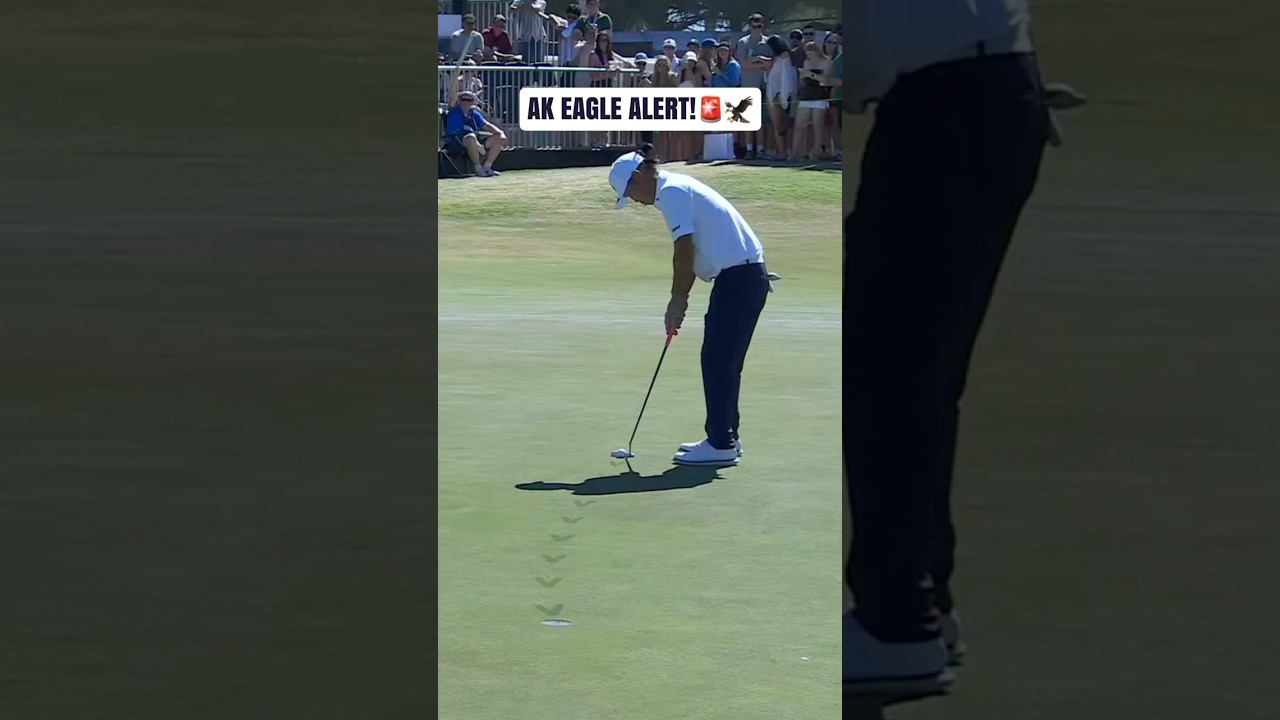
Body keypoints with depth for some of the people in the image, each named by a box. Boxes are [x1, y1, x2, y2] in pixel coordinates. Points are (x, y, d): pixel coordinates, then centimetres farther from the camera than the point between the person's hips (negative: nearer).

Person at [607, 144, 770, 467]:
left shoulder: (672, 192, -12)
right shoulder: (679, 187, 19)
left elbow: (684, 252, -17)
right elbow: (691, 253, 19)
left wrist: (677, 301, -8)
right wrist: (680, 301, 15)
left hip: (737, 278, -10)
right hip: (748, 275, 10)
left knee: (718, 361, -5)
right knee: (724, 361, 15)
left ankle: (721, 444, -2)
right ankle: (725, 437, 22)